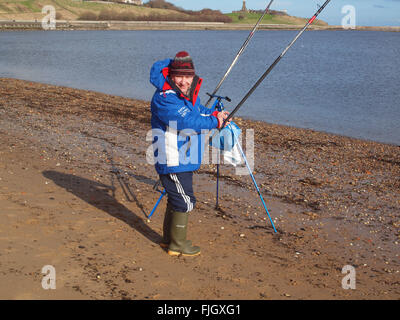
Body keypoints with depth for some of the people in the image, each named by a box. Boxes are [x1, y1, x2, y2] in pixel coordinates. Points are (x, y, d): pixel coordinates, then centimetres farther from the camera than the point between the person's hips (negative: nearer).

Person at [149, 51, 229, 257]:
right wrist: (215, 121, -17)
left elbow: (199, 111, 25)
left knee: (177, 198, 20)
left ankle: (169, 238, 35)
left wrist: (214, 114, 5)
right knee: (185, 201, -4)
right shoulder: (164, 99, -21)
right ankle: (177, 245, 10)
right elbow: (189, 122, -29)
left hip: (184, 160, 10)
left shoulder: (189, 94, 9)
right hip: (172, 162, -10)